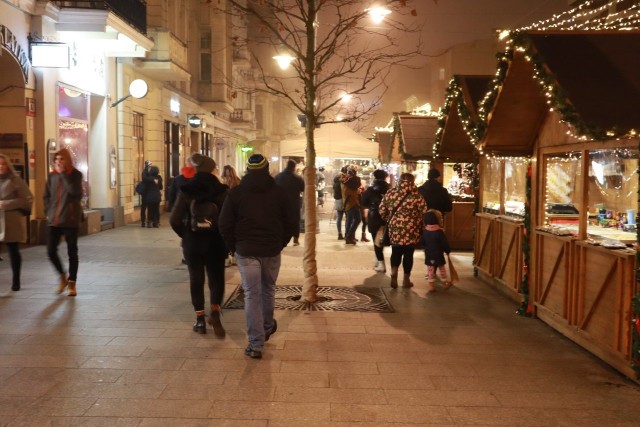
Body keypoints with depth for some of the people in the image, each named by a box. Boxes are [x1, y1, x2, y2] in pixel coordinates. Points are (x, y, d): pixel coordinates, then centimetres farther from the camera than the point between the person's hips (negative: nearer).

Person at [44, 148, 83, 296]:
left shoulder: (76, 174, -4)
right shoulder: (52, 176, 7)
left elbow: (75, 191, -22)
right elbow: (47, 196, 16)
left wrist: (63, 173, -19)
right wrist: (49, 212, 5)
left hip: (70, 219, -4)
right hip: (54, 220, 4)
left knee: (72, 252, 4)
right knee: (51, 251, -1)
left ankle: (72, 284, 15)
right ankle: (62, 277, 22)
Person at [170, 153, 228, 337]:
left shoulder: (186, 190, -5)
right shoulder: (221, 190, -7)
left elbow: (175, 220, -8)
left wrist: (185, 235, 7)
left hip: (192, 242, 1)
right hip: (215, 242, -1)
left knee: (196, 280, 11)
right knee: (216, 279, 9)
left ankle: (200, 320, 14)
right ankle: (215, 312, -11)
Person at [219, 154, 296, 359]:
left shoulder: (236, 193, -2)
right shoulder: (279, 192, 1)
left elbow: (224, 224, -3)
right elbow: (292, 222, 1)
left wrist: (234, 246, 9)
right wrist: (280, 242, 11)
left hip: (246, 250, -1)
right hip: (272, 250, 2)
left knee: (252, 295, 0)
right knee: (268, 289, 21)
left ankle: (255, 344, -2)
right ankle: (267, 327, 40)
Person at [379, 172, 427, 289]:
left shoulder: (390, 193, 3)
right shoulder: (416, 195, -6)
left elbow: (382, 211, 6)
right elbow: (424, 212, -8)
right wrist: (419, 224, 10)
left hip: (394, 228, 2)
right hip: (410, 230, -2)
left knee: (396, 252, 14)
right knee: (408, 253, 9)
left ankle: (394, 272, -8)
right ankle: (406, 280, 17)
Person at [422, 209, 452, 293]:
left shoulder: (424, 232, -4)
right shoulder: (440, 232, -15)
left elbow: (423, 242, 6)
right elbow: (445, 243, -12)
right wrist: (448, 250, 4)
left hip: (429, 255, 2)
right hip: (439, 255, -2)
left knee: (430, 270, 6)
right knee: (442, 269, 14)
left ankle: (431, 285, 5)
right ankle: (445, 283, 24)